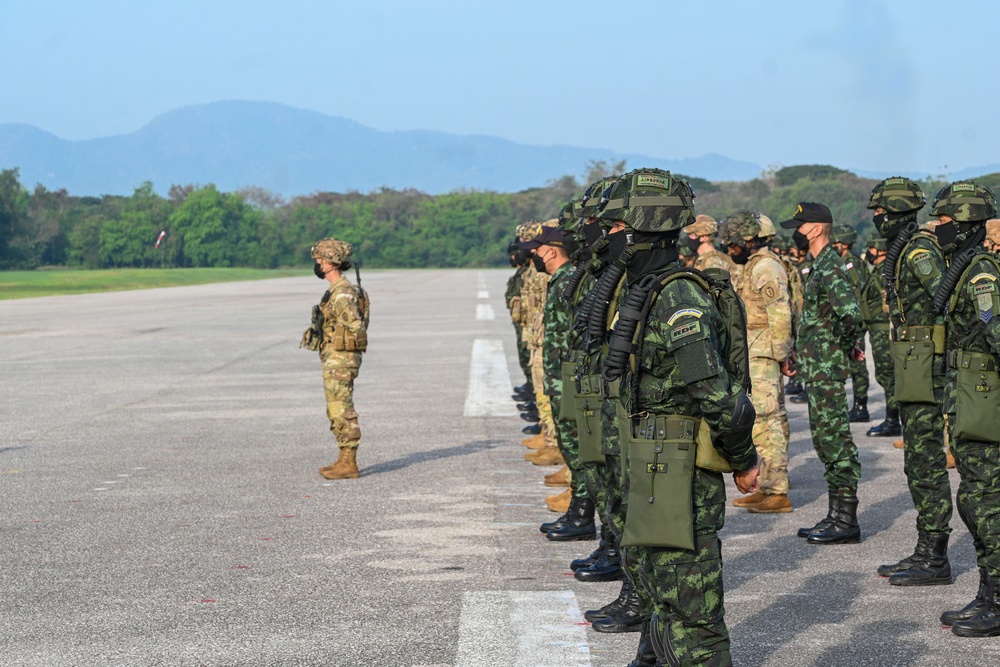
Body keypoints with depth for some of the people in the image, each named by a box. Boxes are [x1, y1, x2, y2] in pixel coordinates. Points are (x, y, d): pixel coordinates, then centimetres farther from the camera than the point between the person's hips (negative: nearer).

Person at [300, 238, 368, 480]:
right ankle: (345, 460, 19)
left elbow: (356, 326, -25)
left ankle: (348, 464, -5)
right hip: (334, 359, 11)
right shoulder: (336, 291, 15)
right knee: (337, 411, 14)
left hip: (340, 358, -11)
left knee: (342, 411, -7)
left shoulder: (342, 293, -18)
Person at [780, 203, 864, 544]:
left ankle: (846, 521, -3)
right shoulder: (820, 266, 15)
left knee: (836, 442, -7)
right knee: (827, 440, 14)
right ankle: (836, 516, 20)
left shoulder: (830, 269, -17)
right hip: (818, 368, 11)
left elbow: (851, 314, -30)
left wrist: (846, 346, -15)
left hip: (827, 369, -11)